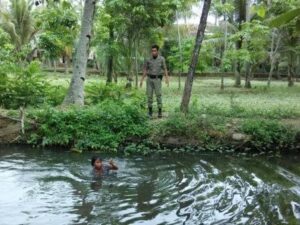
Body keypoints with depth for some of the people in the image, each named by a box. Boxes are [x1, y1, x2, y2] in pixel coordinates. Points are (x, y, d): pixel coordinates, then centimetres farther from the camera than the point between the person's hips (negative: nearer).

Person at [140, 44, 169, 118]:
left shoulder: (162, 59, -3)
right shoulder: (148, 60, 2)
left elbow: (165, 70, -2)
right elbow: (145, 70, 7)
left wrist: (167, 79, -15)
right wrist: (141, 80, 3)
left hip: (157, 80, -2)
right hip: (149, 79, 2)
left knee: (158, 95, -8)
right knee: (149, 95, 0)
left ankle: (160, 112, 0)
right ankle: (150, 111, 14)